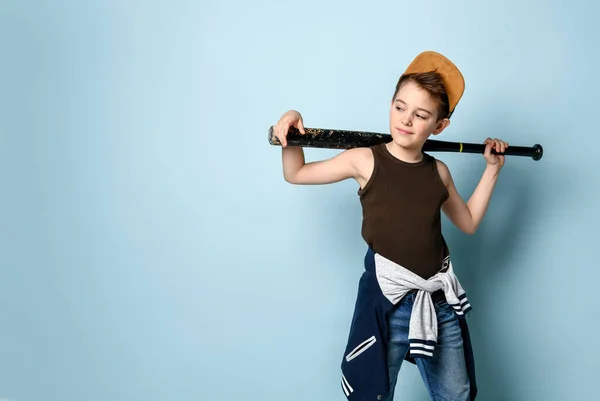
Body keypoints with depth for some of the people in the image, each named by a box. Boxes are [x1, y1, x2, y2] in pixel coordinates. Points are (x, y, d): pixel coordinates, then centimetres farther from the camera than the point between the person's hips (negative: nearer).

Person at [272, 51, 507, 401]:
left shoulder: (438, 171, 4)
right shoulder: (366, 161, -6)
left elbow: (468, 222, 18)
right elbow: (296, 174, 3)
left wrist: (492, 169, 14)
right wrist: (290, 128, -13)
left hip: (441, 301, 5)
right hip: (388, 302, -4)